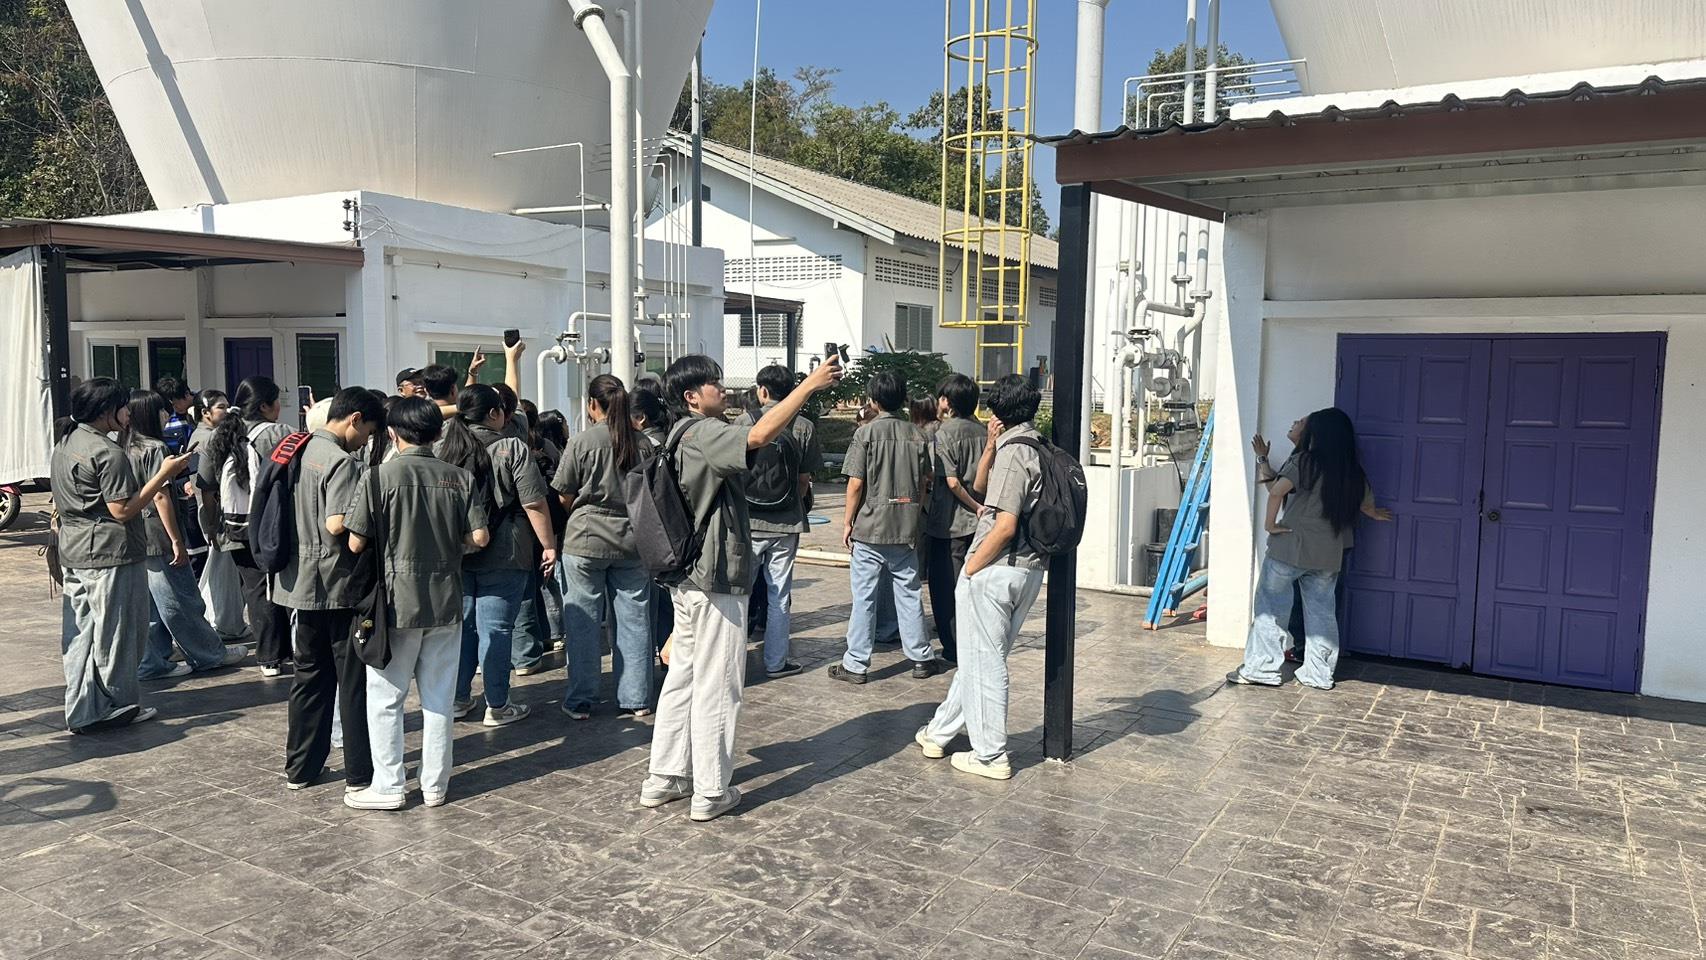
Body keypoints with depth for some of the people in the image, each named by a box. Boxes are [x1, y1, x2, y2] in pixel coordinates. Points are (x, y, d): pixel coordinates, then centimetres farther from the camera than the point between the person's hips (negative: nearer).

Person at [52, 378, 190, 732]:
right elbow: (122, 510, -19)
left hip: (73, 553, 9)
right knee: (115, 636, 4)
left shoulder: (65, 442, 11)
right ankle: (119, 706, 16)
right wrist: (163, 474, -16)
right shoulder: (108, 453, -18)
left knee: (80, 635, 11)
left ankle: (81, 712, 16)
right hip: (110, 555, -9)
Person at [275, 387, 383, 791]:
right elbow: (337, 525, -26)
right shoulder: (342, 462, -17)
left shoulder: (300, 451, 9)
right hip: (339, 586, -8)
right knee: (354, 681, 1)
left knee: (310, 674, 17)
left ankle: (299, 768, 24)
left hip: (302, 583, 8)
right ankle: (360, 774, 8)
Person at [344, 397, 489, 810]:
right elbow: (479, 537, -4)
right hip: (446, 602, 3)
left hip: (397, 601, -3)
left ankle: (388, 786, 14)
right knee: (439, 698, 12)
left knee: (385, 698, 10)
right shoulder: (459, 478, -1)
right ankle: (435, 784, 20)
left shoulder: (383, 476, -10)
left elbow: (356, 543, -11)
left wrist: (386, 539, 10)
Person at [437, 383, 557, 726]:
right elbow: (534, 504, -12)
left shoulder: (439, 449, 6)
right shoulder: (512, 449, -9)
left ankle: (458, 699, 23)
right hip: (501, 556, -5)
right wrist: (548, 545, -4)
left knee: (460, 625, 14)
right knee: (495, 629, 1)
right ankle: (497, 707, 8)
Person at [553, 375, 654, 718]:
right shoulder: (643, 442, -1)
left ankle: (580, 701, 14)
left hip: (586, 540, -3)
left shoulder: (583, 441, -10)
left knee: (583, 622, 7)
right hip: (632, 540, 3)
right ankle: (636, 699, 15)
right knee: (634, 619, 9)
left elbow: (564, 497, -5)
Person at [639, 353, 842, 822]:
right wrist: (809, 384, -30)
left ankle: (663, 778, 24)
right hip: (716, 579, -10)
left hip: (689, 576, 10)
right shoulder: (703, 433, -19)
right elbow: (758, 435, -34)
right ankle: (711, 792, 9)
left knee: (682, 677, 16)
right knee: (716, 687, -1)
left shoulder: (684, 436, 15)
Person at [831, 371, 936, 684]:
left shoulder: (866, 433, -9)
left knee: (864, 597, 3)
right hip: (906, 529, 3)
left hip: (869, 529, -3)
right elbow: (924, 484, 6)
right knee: (909, 593, 13)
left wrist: (848, 522, -1)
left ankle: (856, 664, 8)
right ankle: (921, 658, 21)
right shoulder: (917, 435, 2)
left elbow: (856, 484, -11)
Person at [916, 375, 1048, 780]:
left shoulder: (1013, 452, -16)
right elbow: (980, 487, 22)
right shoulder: (1039, 449, 12)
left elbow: (1005, 526, -23)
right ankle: (940, 732, 31)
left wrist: (970, 569, -12)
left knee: (984, 660, 2)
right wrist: (990, 446, 7)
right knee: (979, 655, 17)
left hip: (997, 570, -9)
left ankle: (991, 756, 11)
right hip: (1029, 569, 9)